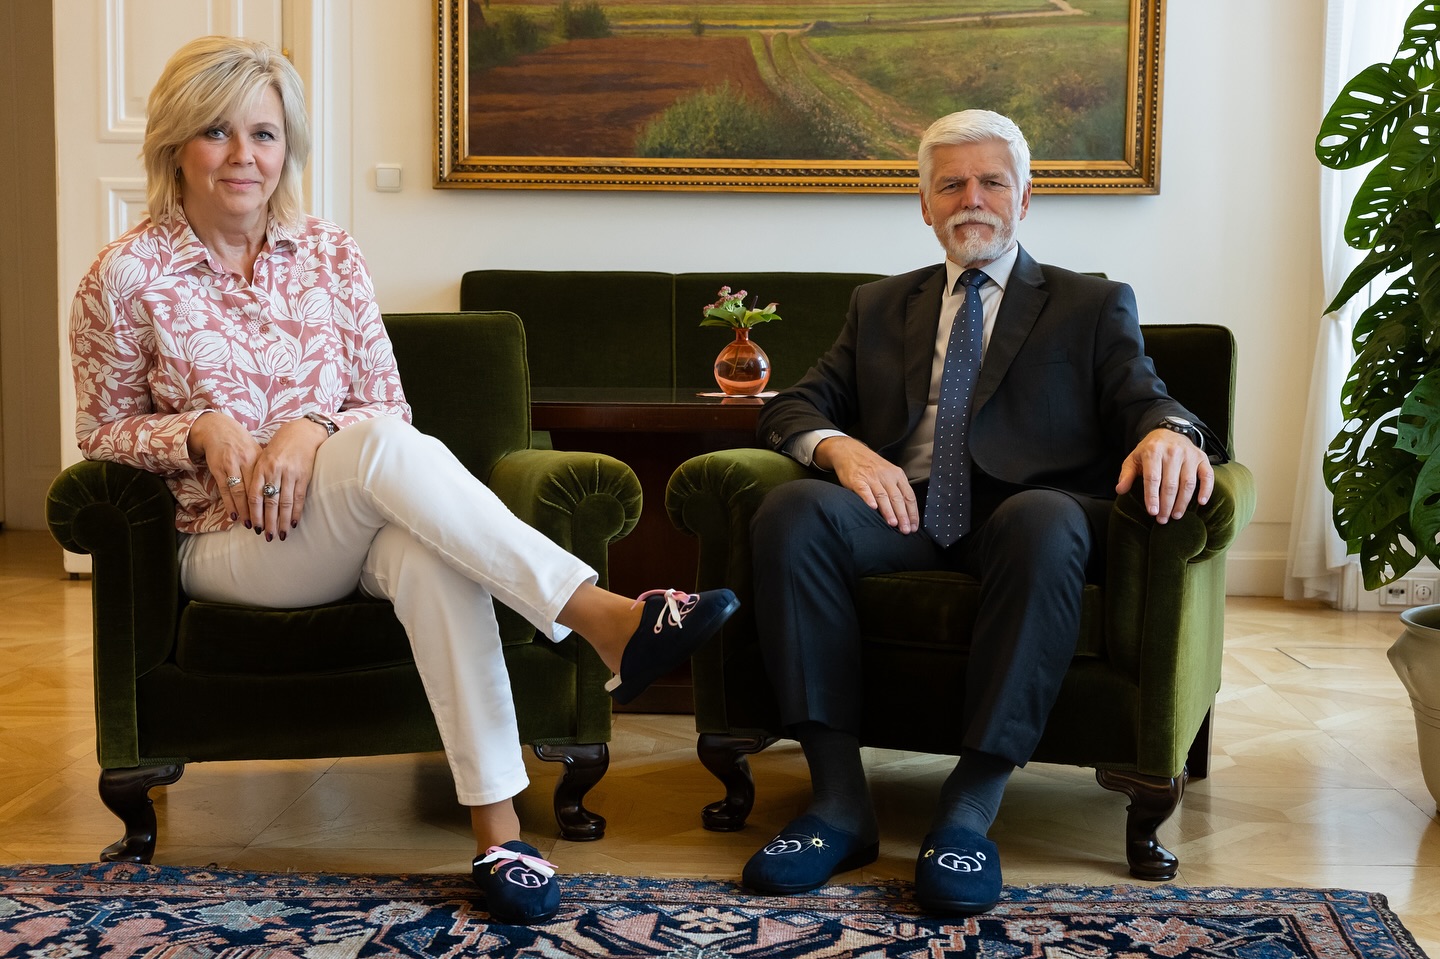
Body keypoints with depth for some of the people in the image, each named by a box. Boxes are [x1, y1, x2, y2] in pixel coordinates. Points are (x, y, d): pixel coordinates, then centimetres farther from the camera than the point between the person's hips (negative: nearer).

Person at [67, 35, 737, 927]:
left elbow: (388, 405, 8)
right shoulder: (128, 276, 0)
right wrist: (199, 428, -13)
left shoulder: (329, 254, 8)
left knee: (429, 552, -37)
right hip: (229, 545, -3)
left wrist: (312, 427, -13)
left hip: (354, 527, 3)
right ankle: (605, 616, -43)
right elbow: (104, 432, 7)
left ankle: (498, 824, -40)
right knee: (384, 446, -35)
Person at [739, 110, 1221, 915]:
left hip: (1022, 507, -2)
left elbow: (1143, 397, 7)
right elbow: (794, 406, 19)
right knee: (792, 509, -30)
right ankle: (839, 800, -28)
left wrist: (1166, 431, -20)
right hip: (902, 512, 2)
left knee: (1045, 525, -39)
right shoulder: (880, 306, 28)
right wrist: (839, 447, -7)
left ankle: (971, 808, -36)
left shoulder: (1095, 305, 22)